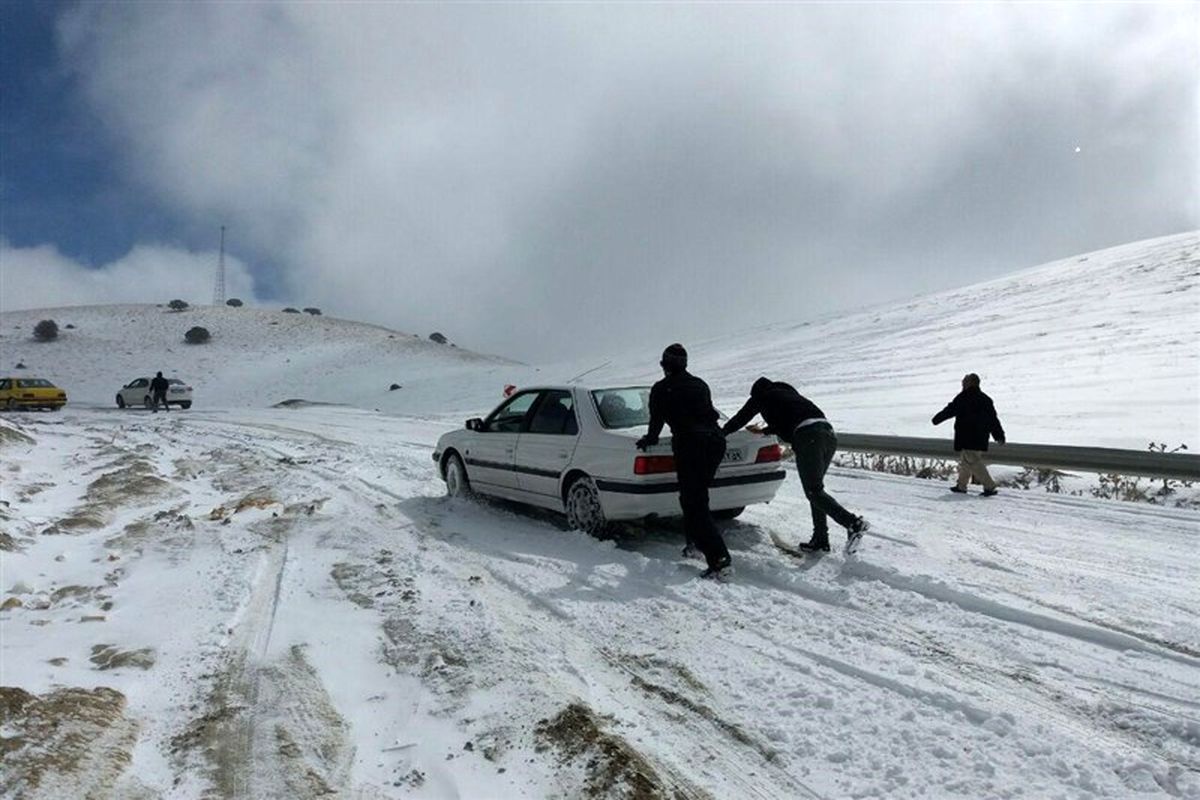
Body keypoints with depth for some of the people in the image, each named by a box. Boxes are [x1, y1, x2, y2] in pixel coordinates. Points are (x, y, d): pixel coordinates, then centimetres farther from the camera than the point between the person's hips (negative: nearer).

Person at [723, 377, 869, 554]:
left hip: (808, 436, -8)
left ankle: (853, 523, -20)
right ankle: (820, 540, 13)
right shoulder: (787, 392, 32)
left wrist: (721, 433, 39)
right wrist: (763, 431, 55)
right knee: (815, 488, 14)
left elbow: (742, 417, 24)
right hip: (829, 433, 8)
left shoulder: (763, 396, 14)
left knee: (814, 491, -6)